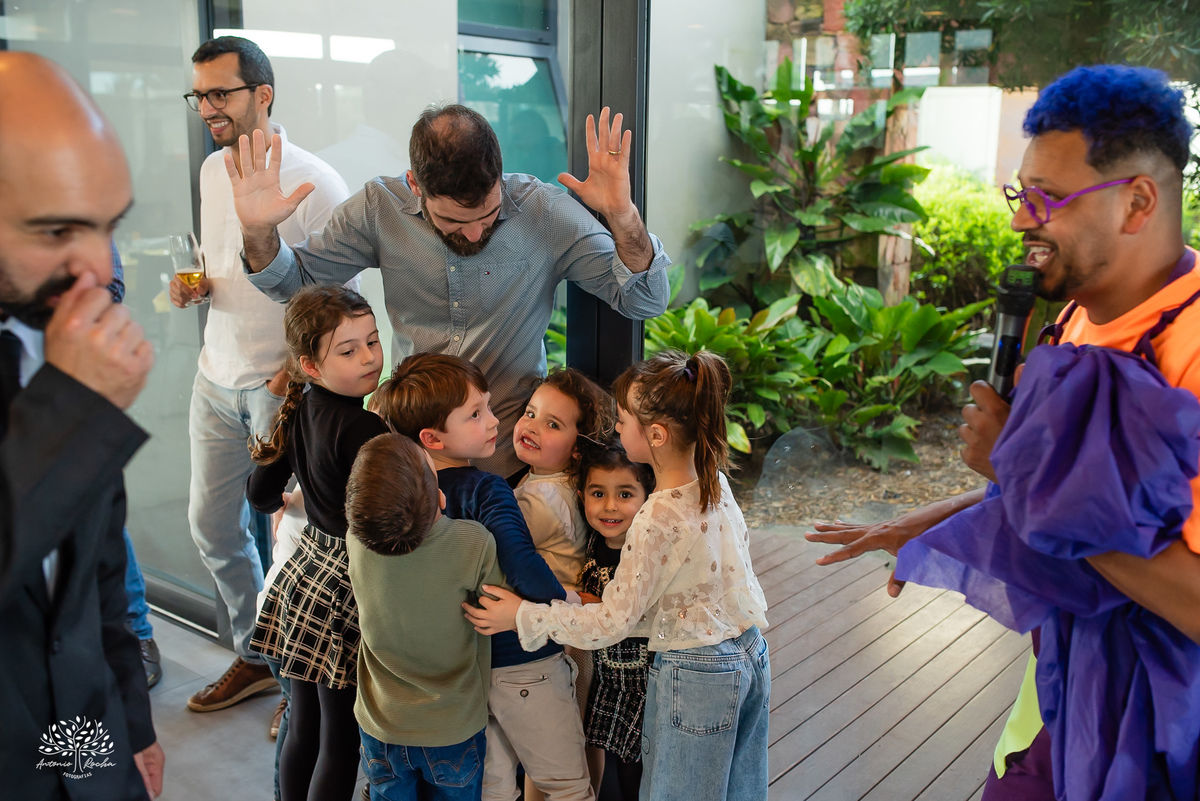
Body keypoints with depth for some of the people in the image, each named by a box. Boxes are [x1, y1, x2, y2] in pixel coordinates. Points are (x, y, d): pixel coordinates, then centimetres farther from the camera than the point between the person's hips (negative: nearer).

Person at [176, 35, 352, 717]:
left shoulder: (315, 184, -14)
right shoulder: (212, 170, 9)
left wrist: (294, 373, -19)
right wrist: (196, 286, 0)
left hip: (284, 386, -8)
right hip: (217, 376, 8)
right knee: (212, 525, 16)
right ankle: (256, 657, 35)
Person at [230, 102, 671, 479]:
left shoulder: (544, 211, -12)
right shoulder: (380, 208, -5)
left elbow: (646, 300, -10)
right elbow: (298, 281, 9)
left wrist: (623, 216, -28)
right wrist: (258, 232, -12)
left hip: (514, 457, -2)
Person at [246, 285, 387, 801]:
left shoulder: (300, 411, 3)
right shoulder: (363, 428, -22)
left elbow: (260, 494, 16)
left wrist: (284, 504, 35)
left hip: (307, 568, 8)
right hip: (347, 589, -8)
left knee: (303, 725, 21)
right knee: (340, 740, 7)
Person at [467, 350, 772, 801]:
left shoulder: (659, 520, -27)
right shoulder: (714, 480, -3)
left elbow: (613, 621, -20)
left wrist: (523, 617, -12)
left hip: (695, 675, -8)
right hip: (751, 655, 8)